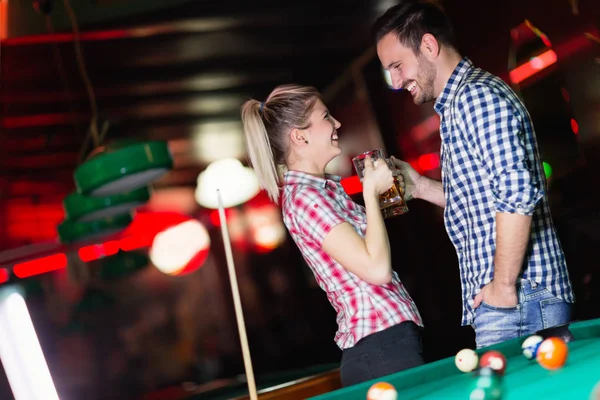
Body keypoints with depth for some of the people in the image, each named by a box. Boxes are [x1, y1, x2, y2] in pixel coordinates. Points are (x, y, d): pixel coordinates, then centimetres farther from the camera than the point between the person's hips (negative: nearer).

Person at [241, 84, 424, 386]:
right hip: (381, 347, -10)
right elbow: (377, 268, -22)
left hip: (389, 338, 10)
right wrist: (371, 192, -13)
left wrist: (375, 190, 13)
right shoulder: (303, 197, -16)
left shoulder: (325, 186, 14)